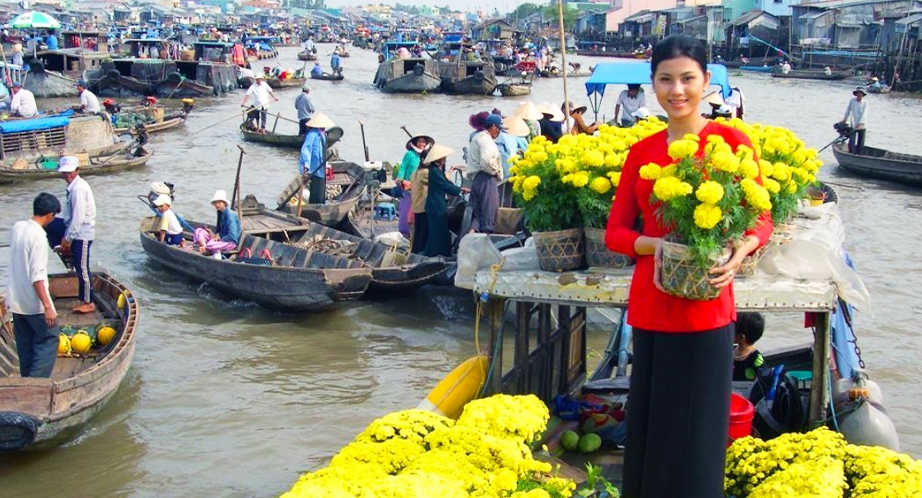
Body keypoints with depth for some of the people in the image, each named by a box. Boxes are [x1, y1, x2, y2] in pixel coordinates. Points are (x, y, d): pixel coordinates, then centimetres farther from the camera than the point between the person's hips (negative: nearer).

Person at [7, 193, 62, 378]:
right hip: (33, 302, -8)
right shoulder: (38, 236, -22)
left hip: (16, 299, 8)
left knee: (25, 343, 16)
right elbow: (36, 276, -25)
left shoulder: (17, 227, 2)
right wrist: (47, 306, -24)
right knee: (49, 339, 4)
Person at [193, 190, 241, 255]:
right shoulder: (220, 213, 9)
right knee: (198, 231, -3)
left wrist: (219, 239, -15)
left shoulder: (230, 214, -17)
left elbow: (232, 236, -22)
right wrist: (218, 235, -2)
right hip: (221, 238, 9)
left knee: (210, 245, -36)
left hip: (231, 242, -9)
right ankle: (204, 246, -26)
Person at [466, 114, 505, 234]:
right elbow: (486, 161, -23)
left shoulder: (476, 137, 23)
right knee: (489, 211, -6)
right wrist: (497, 173, -8)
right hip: (486, 178, -9)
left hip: (476, 178, 9)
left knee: (477, 211, 7)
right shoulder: (485, 138, -9)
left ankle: (472, 233, -5)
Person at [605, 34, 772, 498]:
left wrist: (739, 251, -19)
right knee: (648, 428, 12)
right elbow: (615, 230, 9)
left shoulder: (731, 142, -2)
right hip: (650, 307, 4)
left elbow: (761, 219, 2)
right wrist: (653, 244, -12)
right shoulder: (642, 151, 9)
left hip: (705, 308, -4)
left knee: (695, 433, 2)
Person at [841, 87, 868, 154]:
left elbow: (864, 114, -12)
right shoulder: (852, 101, -1)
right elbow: (848, 111, 12)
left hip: (862, 126, 0)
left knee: (861, 142, 4)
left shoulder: (865, 103, -4)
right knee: (851, 142, -6)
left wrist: (860, 123, -23)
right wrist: (845, 119, 20)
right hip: (853, 125, 0)